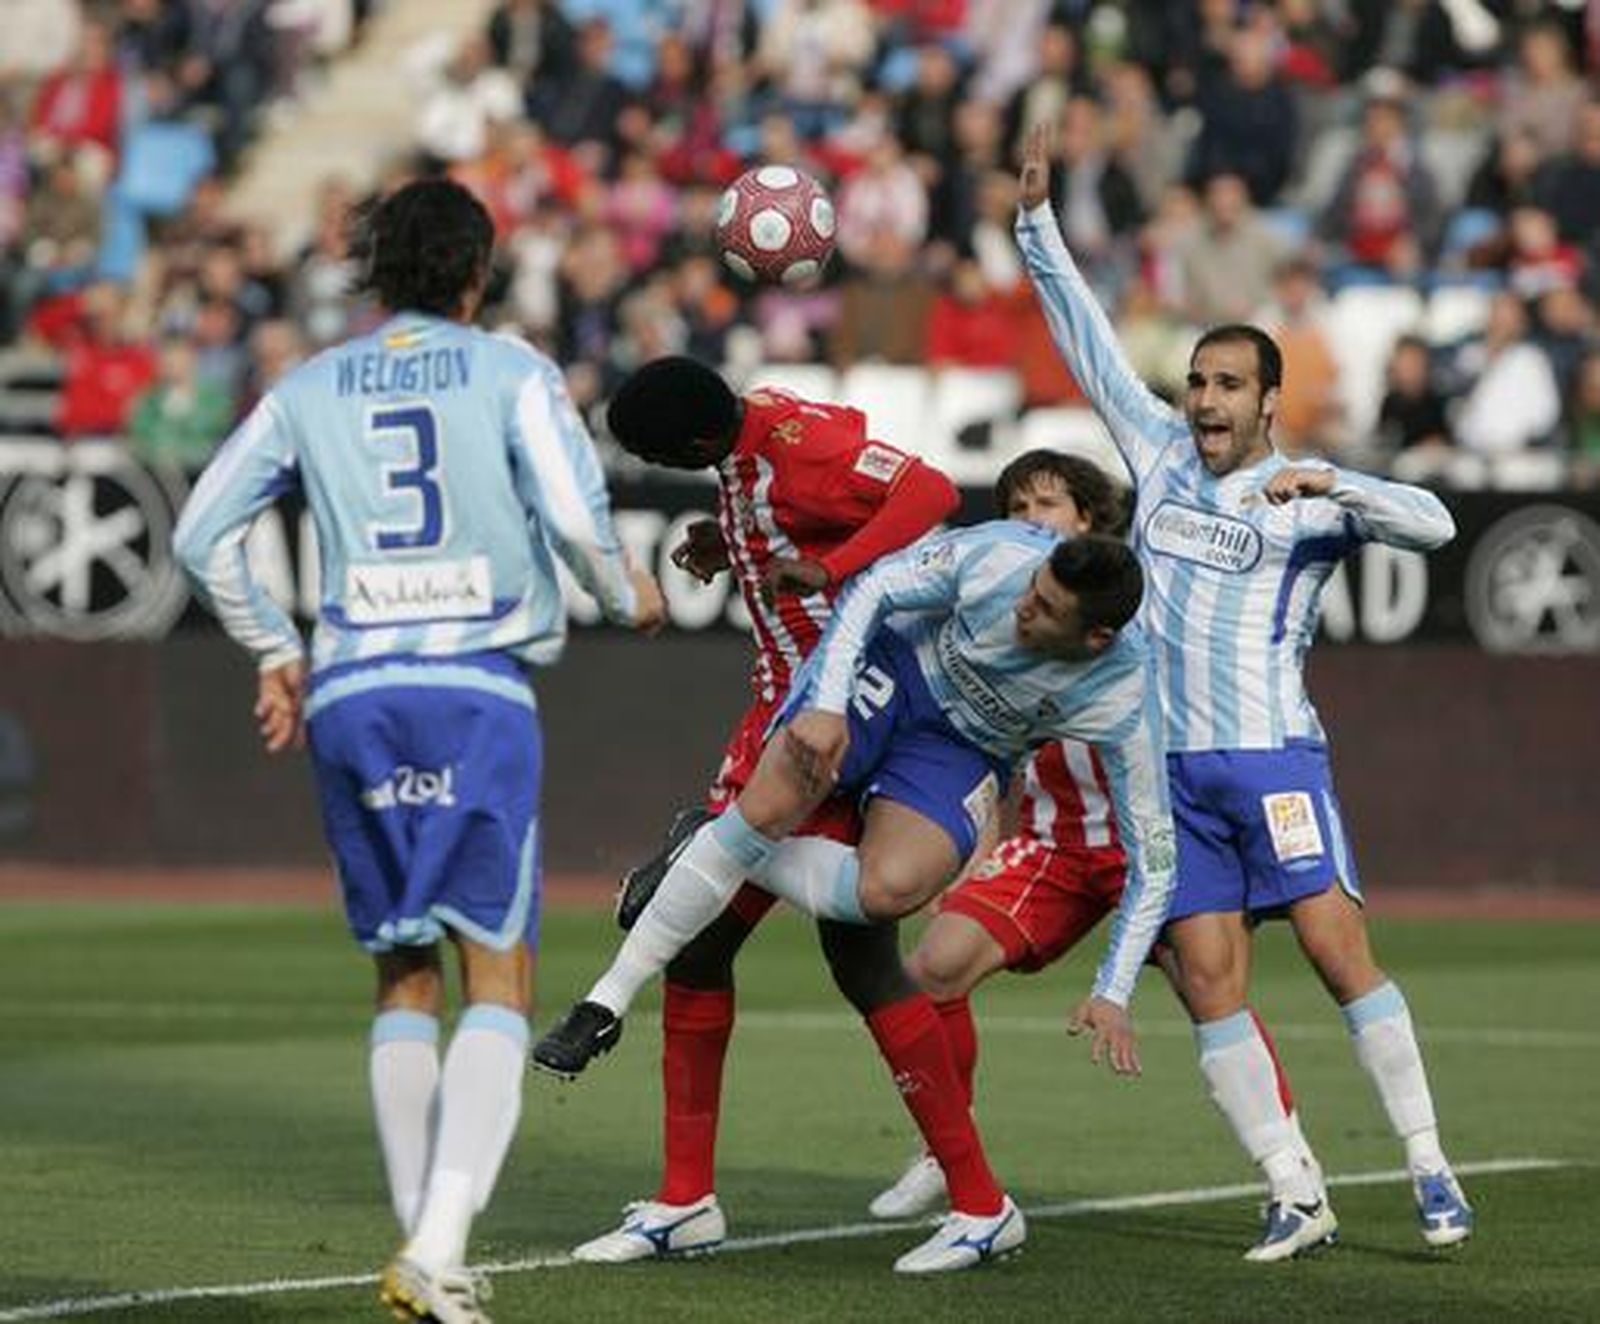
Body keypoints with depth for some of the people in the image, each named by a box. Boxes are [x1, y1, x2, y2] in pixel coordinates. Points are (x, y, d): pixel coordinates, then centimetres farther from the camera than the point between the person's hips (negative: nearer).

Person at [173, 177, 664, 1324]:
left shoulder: (309, 390, 14)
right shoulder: (511, 372, 4)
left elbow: (204, 533, 12)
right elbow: (573, 512, -9)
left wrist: (275, 654, 23)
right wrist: (627, 595, 11)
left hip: (350, 694, 4)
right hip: (479, 690, -4)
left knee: (404, 975, 13)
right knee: (498, 975, -4)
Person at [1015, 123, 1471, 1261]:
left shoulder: (1311, 494, 0)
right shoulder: (1162, 455, 13)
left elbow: (1432, 524, -14)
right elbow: (1086, 339, 17)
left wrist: (1329, 485, -27)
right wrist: (1038, 220, 14)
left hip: (1274, 754, -4)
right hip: (1173, 769, 4)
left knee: (1341, 954, -12)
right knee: (1210, 982, -4)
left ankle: (1431, 1170, -7)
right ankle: (1296, 1198, -1)